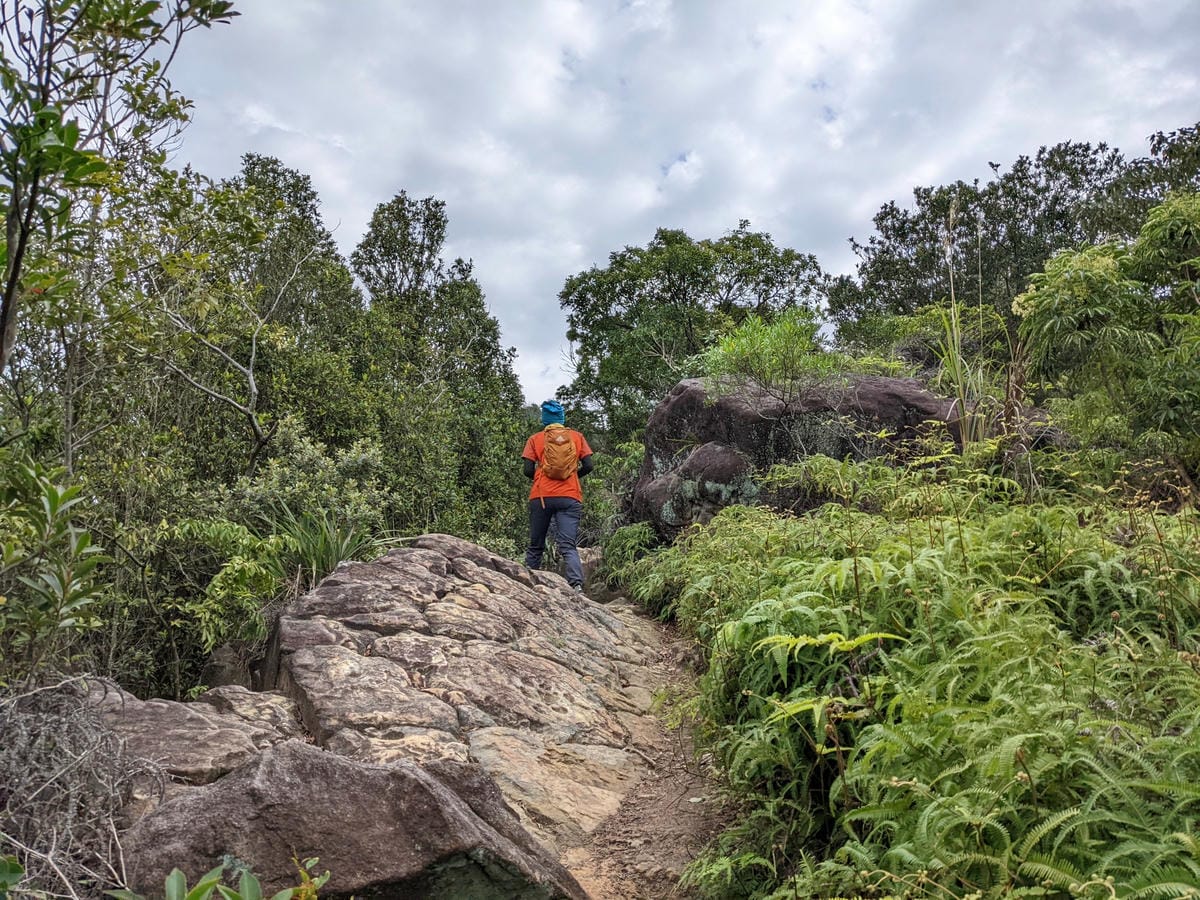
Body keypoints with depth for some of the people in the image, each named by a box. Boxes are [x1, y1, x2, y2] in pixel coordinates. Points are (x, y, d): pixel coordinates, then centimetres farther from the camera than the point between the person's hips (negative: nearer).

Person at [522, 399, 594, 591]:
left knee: (535, 546, 13)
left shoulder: (535, 439, 7)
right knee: (568, 546, -6)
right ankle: (577, 583, -25)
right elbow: (588, 466, 4)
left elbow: (528, 471, -1)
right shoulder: (577, 436, 10)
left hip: (541, 496, 0)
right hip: (570, 498, 0)